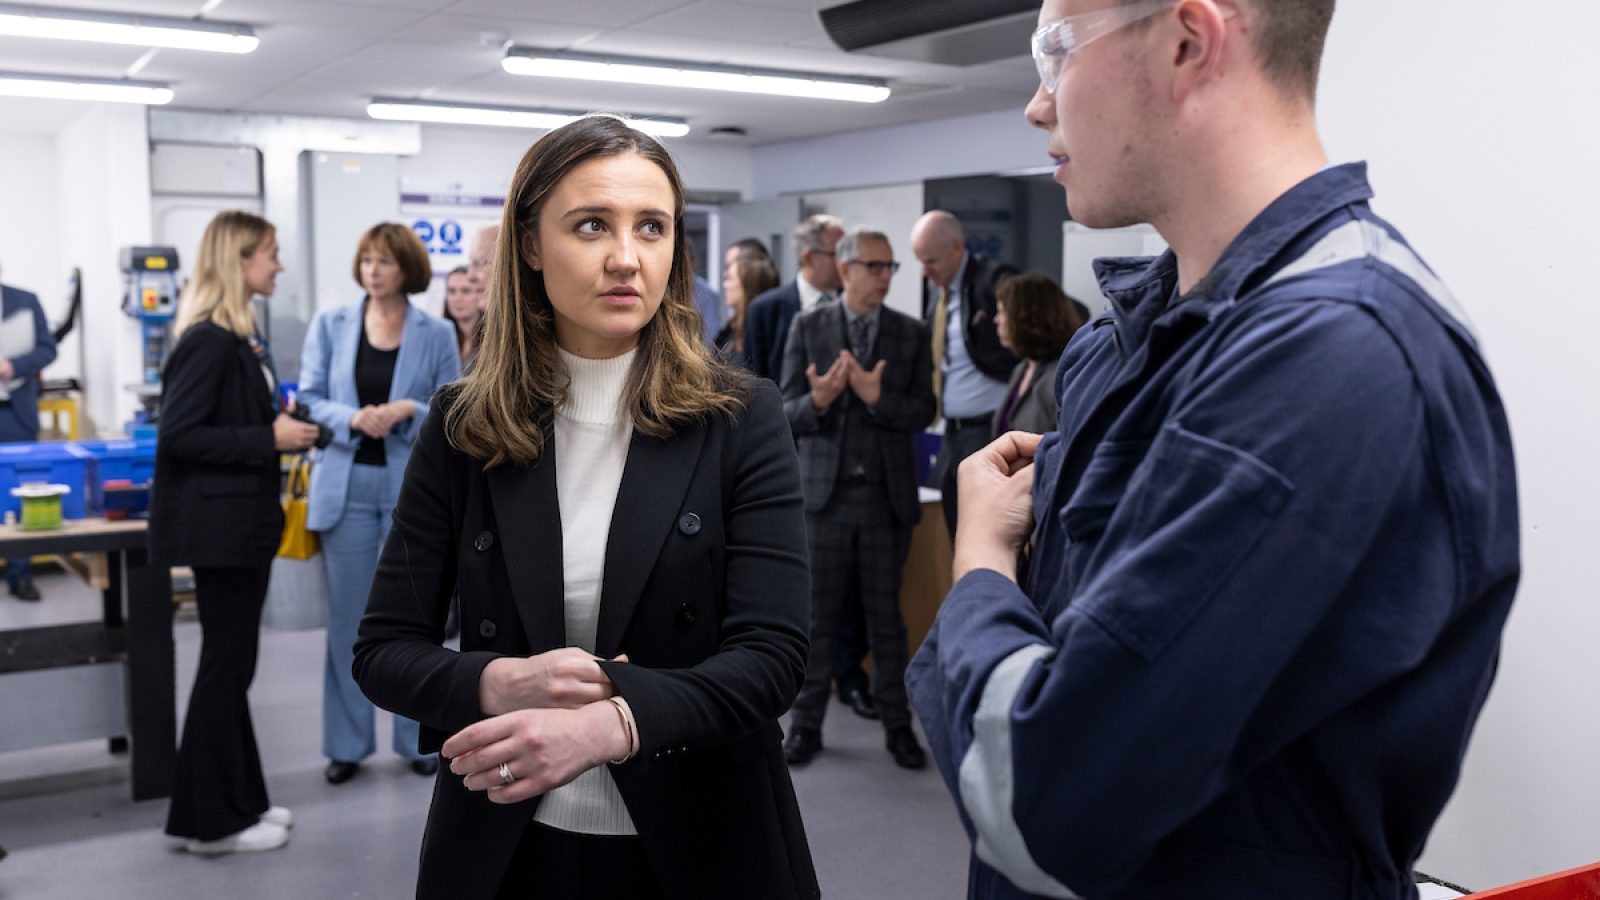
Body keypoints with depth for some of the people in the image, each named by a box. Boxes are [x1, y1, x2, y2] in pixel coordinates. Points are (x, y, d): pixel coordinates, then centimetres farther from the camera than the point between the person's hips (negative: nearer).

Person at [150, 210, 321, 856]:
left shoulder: (238, 336, 13)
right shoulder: (209, 340, -17)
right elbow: (178, 436, -23)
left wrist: (282, 428, 8)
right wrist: (269, 439, -21)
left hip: (243, 523, 10)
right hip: (218, 526, -10)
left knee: (233, 663, 15)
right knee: (225, 665, -1)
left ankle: (238, 801, 27)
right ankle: (211, 822, 11)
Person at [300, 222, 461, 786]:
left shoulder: (437, 334, 2)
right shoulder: (329, 326, 5)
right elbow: (309, 399, 1)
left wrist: (410, 412, -17)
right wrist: (352, 418, -17)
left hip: (413, 487, -1)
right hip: (347, 486, 1)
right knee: (347, 620, 5)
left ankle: (420, 739, 19)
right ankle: (346, 744, 17)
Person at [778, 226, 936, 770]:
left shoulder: (912, 334, 4)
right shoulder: (808, 327, 1)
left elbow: (923, 411, -5)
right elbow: (789, 411, -3)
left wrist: (875, 397, -22)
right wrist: (817, 401, -25)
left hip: (887, 495, 1)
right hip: (825, 491, 0)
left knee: (886, 616, 8)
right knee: (817, 614, 7)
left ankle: (897, 724, 18)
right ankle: (807, 722, 18)